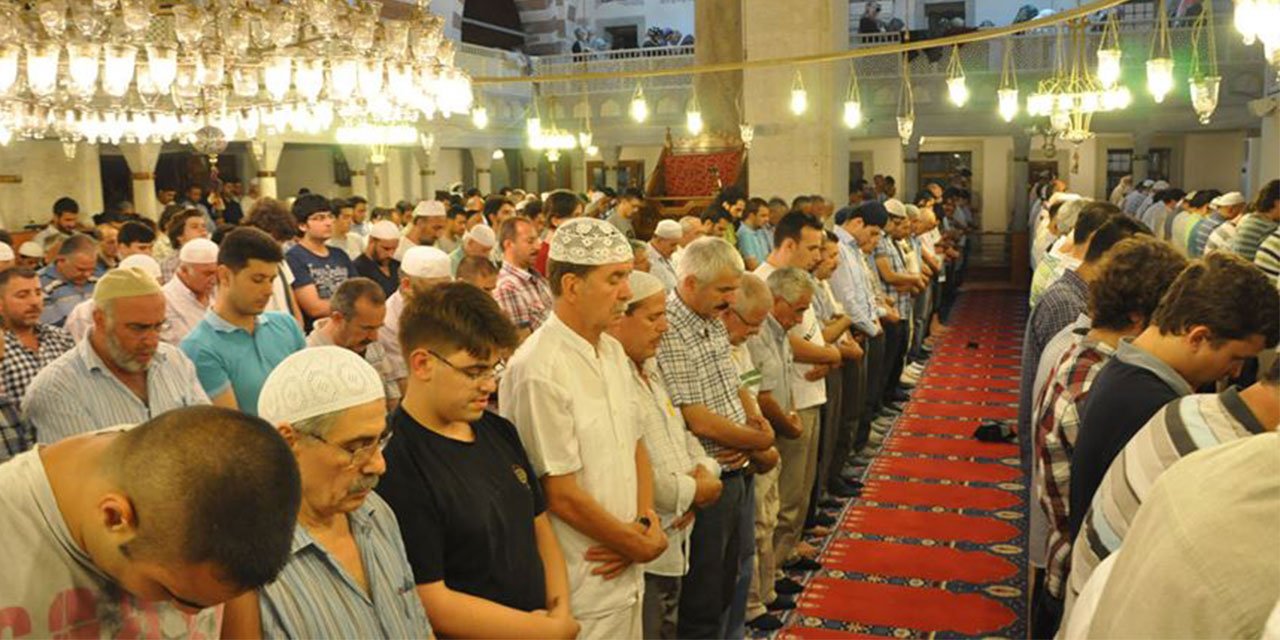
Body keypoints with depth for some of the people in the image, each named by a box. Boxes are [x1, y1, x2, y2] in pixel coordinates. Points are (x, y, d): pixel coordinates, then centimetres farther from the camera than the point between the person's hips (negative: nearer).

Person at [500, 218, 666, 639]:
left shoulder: (613, 351, 6)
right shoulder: (539, 370, -22)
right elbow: (562, 496, -21)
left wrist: (647, 522, -4)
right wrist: (639, 544, -9)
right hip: (582, 589, -8)